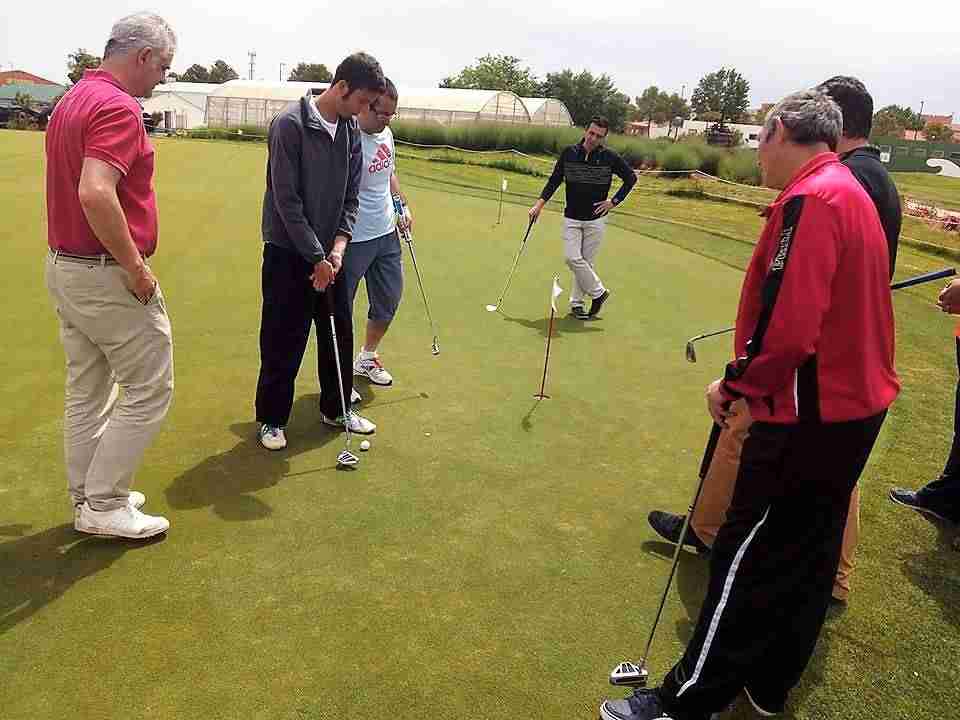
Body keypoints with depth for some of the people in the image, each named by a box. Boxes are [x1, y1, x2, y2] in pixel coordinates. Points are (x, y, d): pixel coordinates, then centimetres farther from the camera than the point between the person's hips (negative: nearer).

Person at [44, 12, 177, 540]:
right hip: (108, 276, -10)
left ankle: (91, 497, 28)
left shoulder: (70, 101, 14)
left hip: (65, 267, 10)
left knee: (86, 392, 16)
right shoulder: (118, 107, -18)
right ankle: (105, 507, 11)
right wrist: (137, 267, -22)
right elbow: (95, 194, -32)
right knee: (148, 389, 2)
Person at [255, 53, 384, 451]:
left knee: (340, 333, 12)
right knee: (283, 342, 1)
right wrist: (317, 257, -17)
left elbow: (350, 195, 7)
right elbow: (286, 199, -18)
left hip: (329, 253, 7)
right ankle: (272, 419, 18)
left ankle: (335, 408, 29)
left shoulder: (351, 131, 6)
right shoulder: (290, 124, -15)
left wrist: (339, 244, -7)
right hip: (288, 251, -6)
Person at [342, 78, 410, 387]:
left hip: (387, 234, 9)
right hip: (353, 241, -9)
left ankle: (367, 358, 39)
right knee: (340, 307, 4)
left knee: (389, 300, 18)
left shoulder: (386, 134, 6)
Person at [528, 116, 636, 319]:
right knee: (572, 258, -9)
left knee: (587, 262, 2)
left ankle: (576, 302, 16)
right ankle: (598, 292, 9)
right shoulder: (569, 153, -2)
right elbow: (555, 180, 5)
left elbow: (631, 178, 6)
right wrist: (540, 203, -6)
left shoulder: (610, 157, -5)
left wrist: (614, 202, -2)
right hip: (571, 217, 1)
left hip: (595, 219, -1)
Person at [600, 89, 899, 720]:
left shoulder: (810, 200, -18)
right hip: (858, 401, 10)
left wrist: (736, 385, -10)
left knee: (747, 560, -1)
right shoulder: (852, 192, 13)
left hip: (812, 415, -10)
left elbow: (788, 330, -26)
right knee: (809, 552, 17)